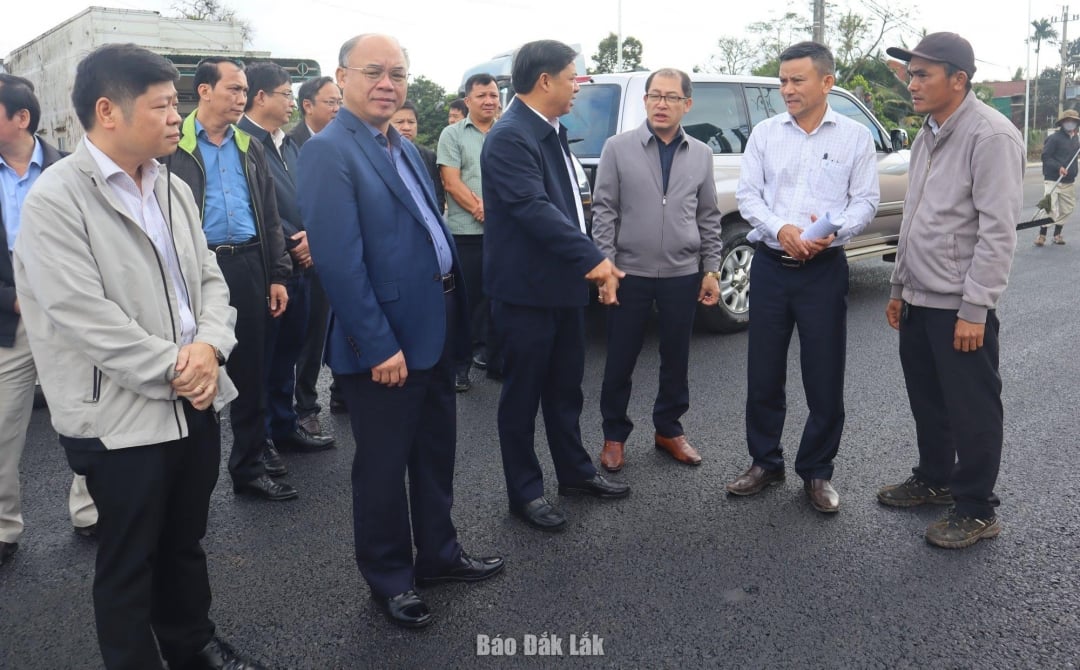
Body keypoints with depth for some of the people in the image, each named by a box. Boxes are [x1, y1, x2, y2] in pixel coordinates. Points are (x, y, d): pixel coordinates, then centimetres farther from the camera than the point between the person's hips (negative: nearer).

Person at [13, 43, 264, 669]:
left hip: (196, 401, 6)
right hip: (123, 417, -6)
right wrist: (172, 371, -16)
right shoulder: (55, 201, -14)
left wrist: (208, 347, -9)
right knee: (129, 561, 12)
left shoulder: (175, 189, 8)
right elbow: (83, 317, -20)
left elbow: (209, 278, 9)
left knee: (186, 541, 22)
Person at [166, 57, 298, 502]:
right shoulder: (175, 145, -3)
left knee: (251, 368, 9)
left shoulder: (248, 147, 13)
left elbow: (269, 216, 14)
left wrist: (278, 275, 8)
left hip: (248, 265, 5)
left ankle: (249, 465, 22)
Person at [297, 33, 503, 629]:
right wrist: (380, 346, -23)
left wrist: (454, 313, 13)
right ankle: (389, 578, 28)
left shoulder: (404, 148, 12)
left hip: (435, 328, 9)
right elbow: (339, 260, -22)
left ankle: (438, 553, 39)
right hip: (385, 341, -9)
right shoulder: (329, 151, -16)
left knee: (436, 452, 20)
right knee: (383, 466, 9)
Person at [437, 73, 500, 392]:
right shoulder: (452, 135, 3)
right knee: (465, 300, 1)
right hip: (466, 232, -3)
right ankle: (460, 364, 11)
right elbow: (451, 183, -5)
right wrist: (482, 210, -14)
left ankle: (493, 356, 22)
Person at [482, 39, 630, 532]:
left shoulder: (552, 132, 13)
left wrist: (588, 263, 15)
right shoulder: (509, 137, -18)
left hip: (564, 284, 9)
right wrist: (592, 258, -31)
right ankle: (525, 492, 18)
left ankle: (574, 472, 34)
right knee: (523, 393, 5)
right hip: (525, 289, -9)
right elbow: (534, 208, -28)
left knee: (565, 386, 19)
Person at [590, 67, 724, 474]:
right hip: (630, 274, -2)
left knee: (676, 360, 12)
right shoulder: (618, 148, -2)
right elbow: (604, 211, -4)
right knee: (620, 361, 6)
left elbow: (709, 217, 10)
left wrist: (712, 269, 6)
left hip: (682, 276, 3)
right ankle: (614, 436, 23)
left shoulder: (700, 154, 7)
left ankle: (669, 430, 30)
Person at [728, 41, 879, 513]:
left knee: (825, 379, 4)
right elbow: (747, 195, 0)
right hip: (770, 266, 2)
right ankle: (765, 462, 26)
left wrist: (834, 232, -20)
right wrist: (780, 229, -17)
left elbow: (865, 201, 0)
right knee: (763, 375, 8)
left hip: (824, 271, -1)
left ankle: (816, 472, 21)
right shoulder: (764, 133, 6)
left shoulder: (855, 137, 3)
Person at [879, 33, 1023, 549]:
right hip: (919, 300, 8)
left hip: (959, 305, -8)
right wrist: (899, 286, 18)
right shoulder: (927, 137, 13)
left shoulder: (991, 135, -14)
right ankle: (934, 480, 36)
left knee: (971, 410, 4)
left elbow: (998, 230, -19)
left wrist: (974, 308, -21)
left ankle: (976, 510, 17)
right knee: (927, 401, 19)